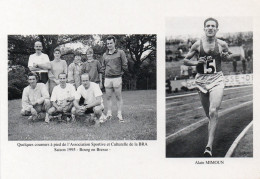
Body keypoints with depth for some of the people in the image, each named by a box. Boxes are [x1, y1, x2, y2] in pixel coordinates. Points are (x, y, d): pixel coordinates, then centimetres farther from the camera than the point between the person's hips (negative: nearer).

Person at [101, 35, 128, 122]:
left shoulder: (120, 53, -1)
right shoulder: (105, 55, 11)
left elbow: (125, 65, 0)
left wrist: (120, 72, 3)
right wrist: (106, 73, 8)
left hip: (117, 78, -4)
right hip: (107, 78, 4)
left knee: (118, 97, 1)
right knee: (108, 97, 7)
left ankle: (119, 114, 6)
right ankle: (109, 114, 14)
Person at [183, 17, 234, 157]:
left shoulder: (222, 44, 0)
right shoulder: (198, 44, -1)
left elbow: (230, 55, 19)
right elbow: (185, 60, 7)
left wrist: (226, 56, -4)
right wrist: (196, 62, -11)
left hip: (217, 79, -1)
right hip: (201, 80, 2)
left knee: (213, 112, -17)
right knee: (209, 114, 10)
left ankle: (209, 146, -19)